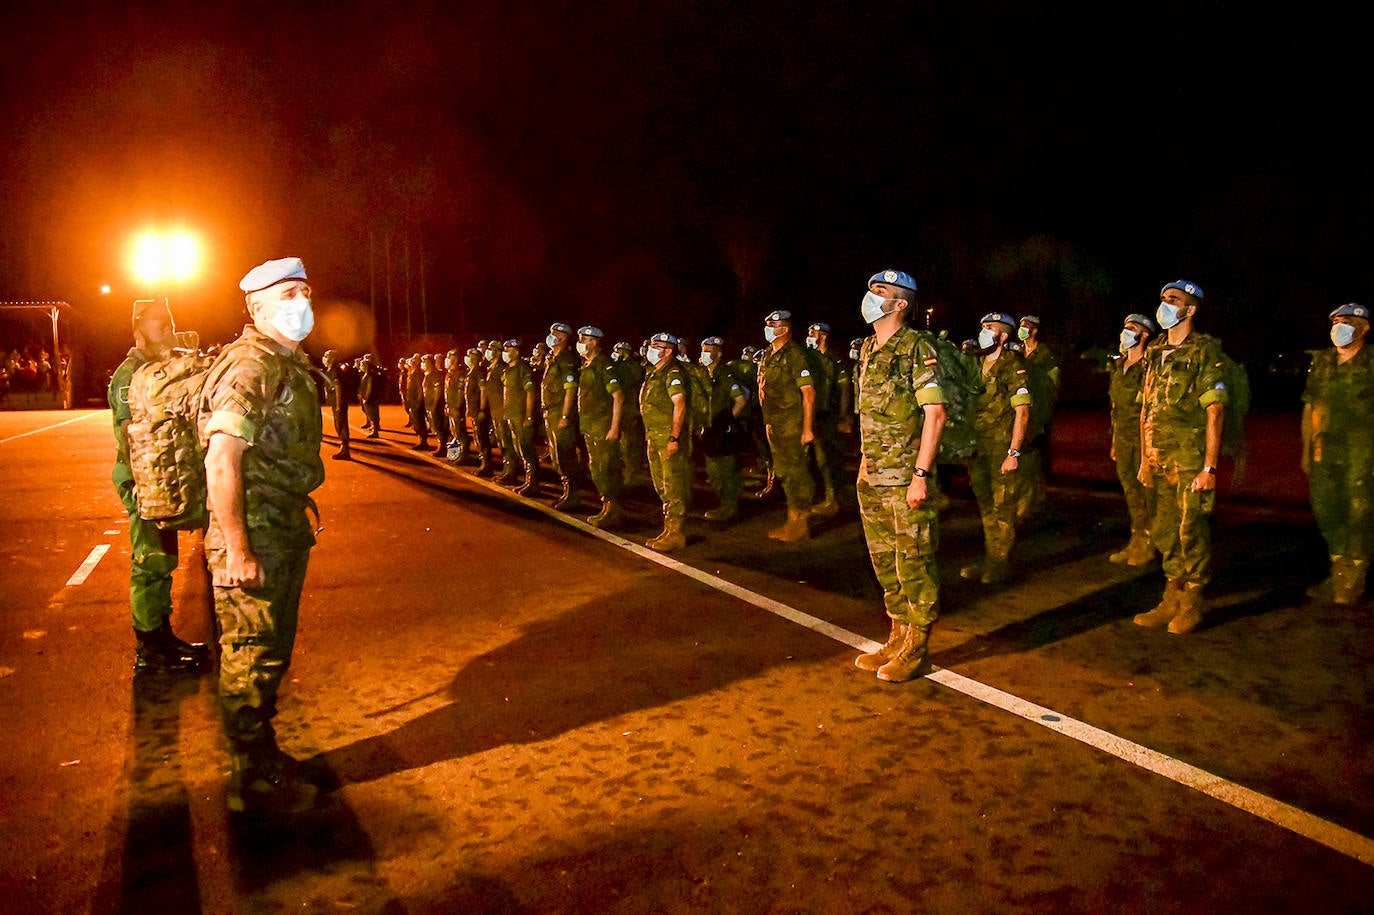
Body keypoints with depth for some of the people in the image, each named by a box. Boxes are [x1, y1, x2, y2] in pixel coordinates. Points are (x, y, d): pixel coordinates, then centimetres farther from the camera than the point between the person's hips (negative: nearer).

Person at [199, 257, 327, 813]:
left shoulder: (292, 364, 13)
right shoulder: (250, 366, -18)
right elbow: (221, 461, -25)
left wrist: (298, 523, 18)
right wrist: (237, 551, -25)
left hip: (287, 532, 10)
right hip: (254, 540, -10)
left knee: (274, 650, 19)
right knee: (252, 658, 2)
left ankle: (261, 754, 35)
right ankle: (253, 781, 15)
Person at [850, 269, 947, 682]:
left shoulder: (916, 348, -11)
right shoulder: (868, 350, 13)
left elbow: (935, 413, -15)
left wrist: (920, 474, -19)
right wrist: (865, 460, 16)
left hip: (906, 478, -8)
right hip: (872, 478, 8)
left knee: (914, 563, 0)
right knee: (884, 562, 15)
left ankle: (917, 648, 11)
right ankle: (898, 637, 27)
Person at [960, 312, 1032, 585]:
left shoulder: (1013, 367, -8)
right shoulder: (978, 365, 12)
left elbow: (1022, 412, -12)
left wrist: (1014, 453, -17)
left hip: (1002, 449, -7)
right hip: (979, 448, 7)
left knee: (1002, 508, -2)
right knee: (985, 506, 13)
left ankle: (999, 565, 7)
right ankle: (988, 560, 24)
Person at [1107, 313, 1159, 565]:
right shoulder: (1118, 366, 14)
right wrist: (1114, 441, 18)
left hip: (1144, 436, -8)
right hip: (1124, 437, 8)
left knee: (1148, 490, -2)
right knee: (1131, 490, 12)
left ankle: (1150, 546, 6)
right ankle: (1136, 542, 21)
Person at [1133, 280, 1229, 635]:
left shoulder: (1205, 351, -7)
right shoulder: (1156, 355, 14)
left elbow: (1215, 412, -11)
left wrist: (1210, 467, -16)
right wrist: (1145, 459, 13)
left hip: (1191, 459, -7)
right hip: (1160, 459, 7)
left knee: (1192, 531, -2)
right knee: (1165, 531, 11)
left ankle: (1192, 604, 11)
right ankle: (1172, 600, 22)